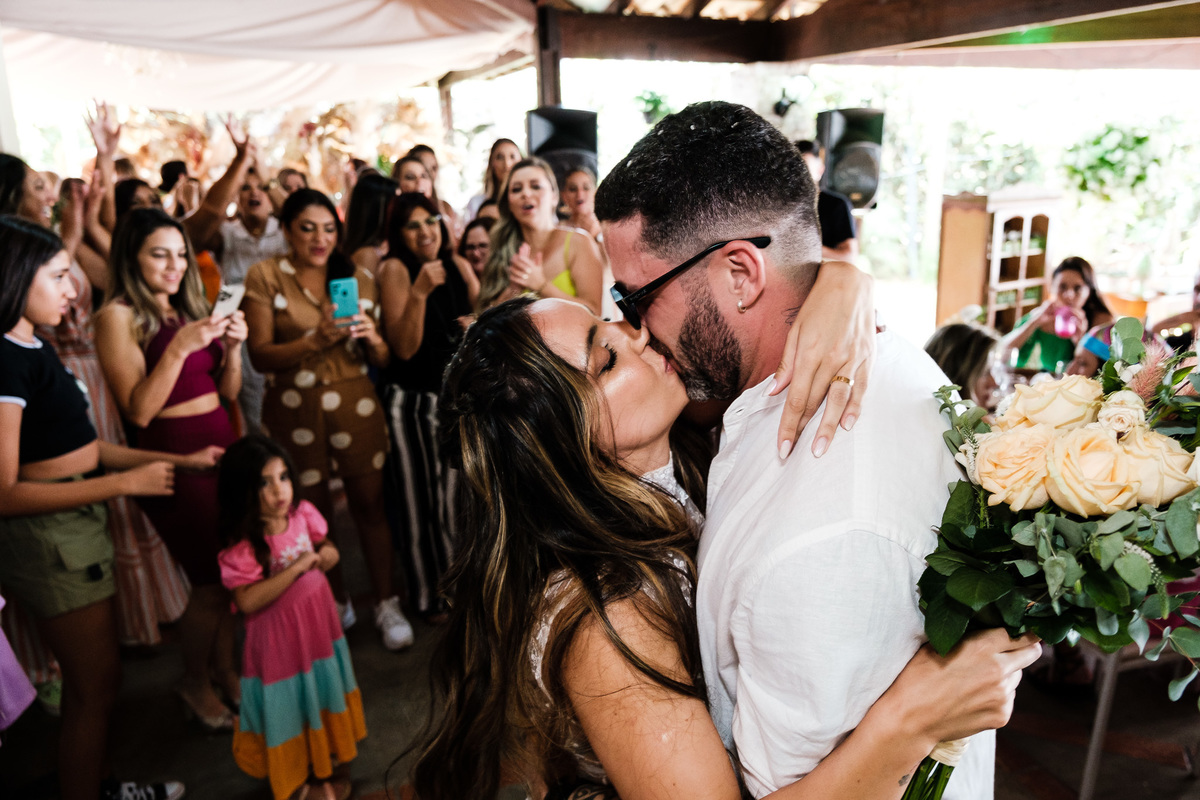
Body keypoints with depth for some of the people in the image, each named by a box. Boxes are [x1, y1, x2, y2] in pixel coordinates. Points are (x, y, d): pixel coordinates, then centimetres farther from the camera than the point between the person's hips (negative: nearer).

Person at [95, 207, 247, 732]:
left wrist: (232, 344, -5)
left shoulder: (190, 309, 12)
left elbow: (229, 392, 12)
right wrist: (180, 347, -22)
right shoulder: (118, 316, -7)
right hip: (173, 455, -6)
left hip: (221, 444, 6)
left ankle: (223, 667, 31)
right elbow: (138, 410, -16)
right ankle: (193, 684, 25)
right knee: (211, 580, 0)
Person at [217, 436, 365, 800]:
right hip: (279, 634, -6)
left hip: (318, 622, 6)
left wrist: (326, 554, -14)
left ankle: (321, 770, 48)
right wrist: (296, 568, -31)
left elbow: (327, 548, 9)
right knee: (290, 708, 13)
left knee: (322, 694, 23)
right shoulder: (244, 544, -25)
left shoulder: (303, 514, -9)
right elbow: (248, 601, -33)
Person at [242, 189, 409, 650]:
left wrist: (373, 338, -14)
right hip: (294, 410, -1)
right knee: (313, 510, 10)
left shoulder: (358, 278, 7)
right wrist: (315, 340, -22)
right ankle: (336, 603, 29)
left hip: (355, 404, 1)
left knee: (370, 504, 1)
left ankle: (386, 604, 17)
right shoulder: (265, 276, 0)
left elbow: (382, 360, 8)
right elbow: (260, 355, -8)